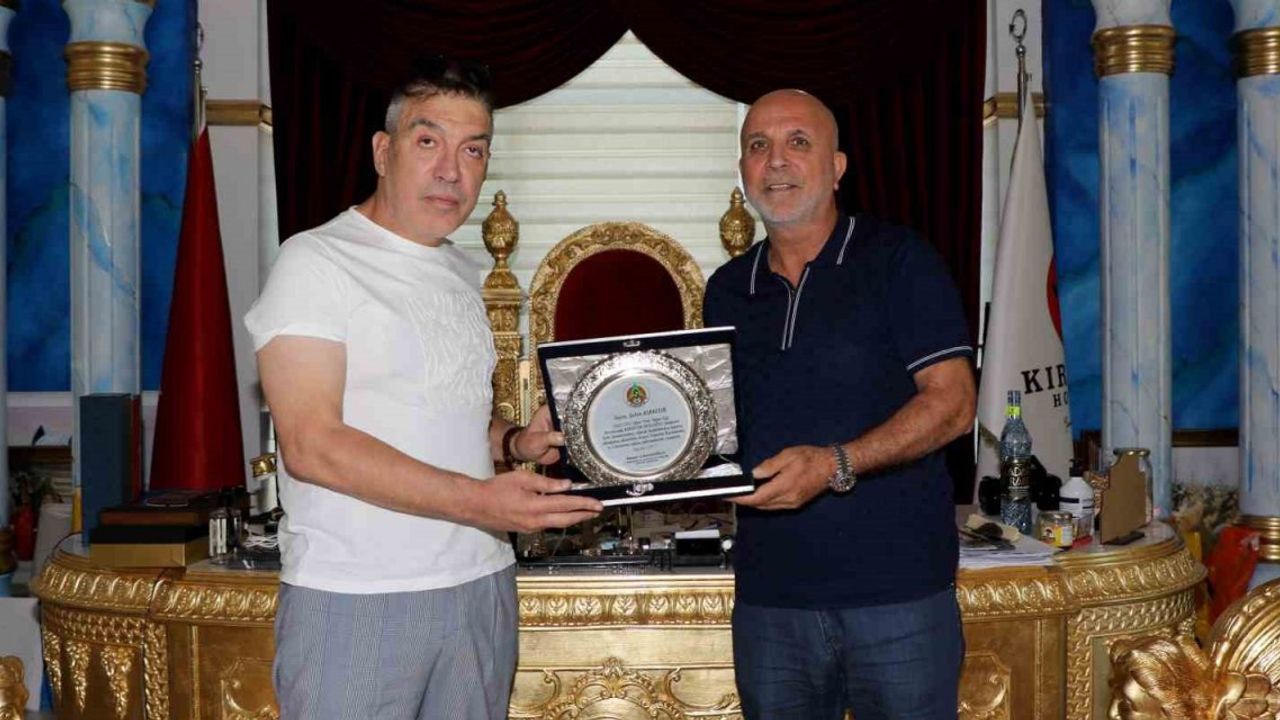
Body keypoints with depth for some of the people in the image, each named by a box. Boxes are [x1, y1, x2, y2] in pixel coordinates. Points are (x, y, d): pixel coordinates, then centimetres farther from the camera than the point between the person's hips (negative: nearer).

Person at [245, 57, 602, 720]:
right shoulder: (317, 261, -8)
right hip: (355, 598, -6)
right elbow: (312, 445, -18)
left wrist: (515, 444, 3)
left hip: (482, 586, 7)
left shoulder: (463, 273, 15)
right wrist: (478, 501, -25)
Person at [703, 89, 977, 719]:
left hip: (897, 590, -4)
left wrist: (836, 465, -21)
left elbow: (953, 403, -9)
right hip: (769, 596, 4)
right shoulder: (727, 290, 12)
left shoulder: (897, 260, -2)